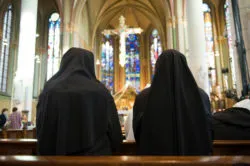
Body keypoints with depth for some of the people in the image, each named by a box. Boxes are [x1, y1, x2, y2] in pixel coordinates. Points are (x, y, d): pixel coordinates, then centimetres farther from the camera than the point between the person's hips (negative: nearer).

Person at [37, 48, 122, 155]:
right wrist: (103, 151, 12)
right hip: (98, 153, 0)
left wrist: (45, 154, 12)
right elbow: (115, 133, -4)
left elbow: (43, 133, -4)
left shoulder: (51, 90, -8)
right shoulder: (101, 91, -8)